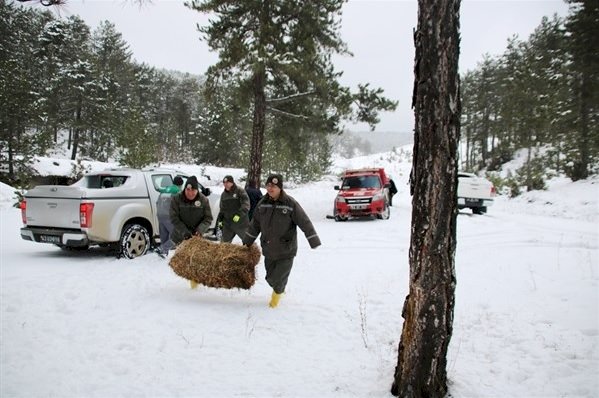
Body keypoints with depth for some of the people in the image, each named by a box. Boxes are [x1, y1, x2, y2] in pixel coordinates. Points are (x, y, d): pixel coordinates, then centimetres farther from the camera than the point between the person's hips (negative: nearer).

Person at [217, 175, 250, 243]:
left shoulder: (240, 191, -8)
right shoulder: (223, 194, 13)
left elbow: (246, 205, -20)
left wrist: (239, 214, -31)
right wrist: (219, 220, 15)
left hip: (241, 223, -6)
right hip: (227, 225, 6)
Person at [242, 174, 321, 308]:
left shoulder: (290, 204, -15)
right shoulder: (262, 204, 0)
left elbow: (305, 223, -12)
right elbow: (255, 224, 13)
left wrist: (314, 241, -14)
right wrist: (247, 242, 18)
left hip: (286, 251, -4)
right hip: (268, 250, 4)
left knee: (279, 279, 1)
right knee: (270, 278, 13)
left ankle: (277, 293, 35)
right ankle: (278, 290, 46)